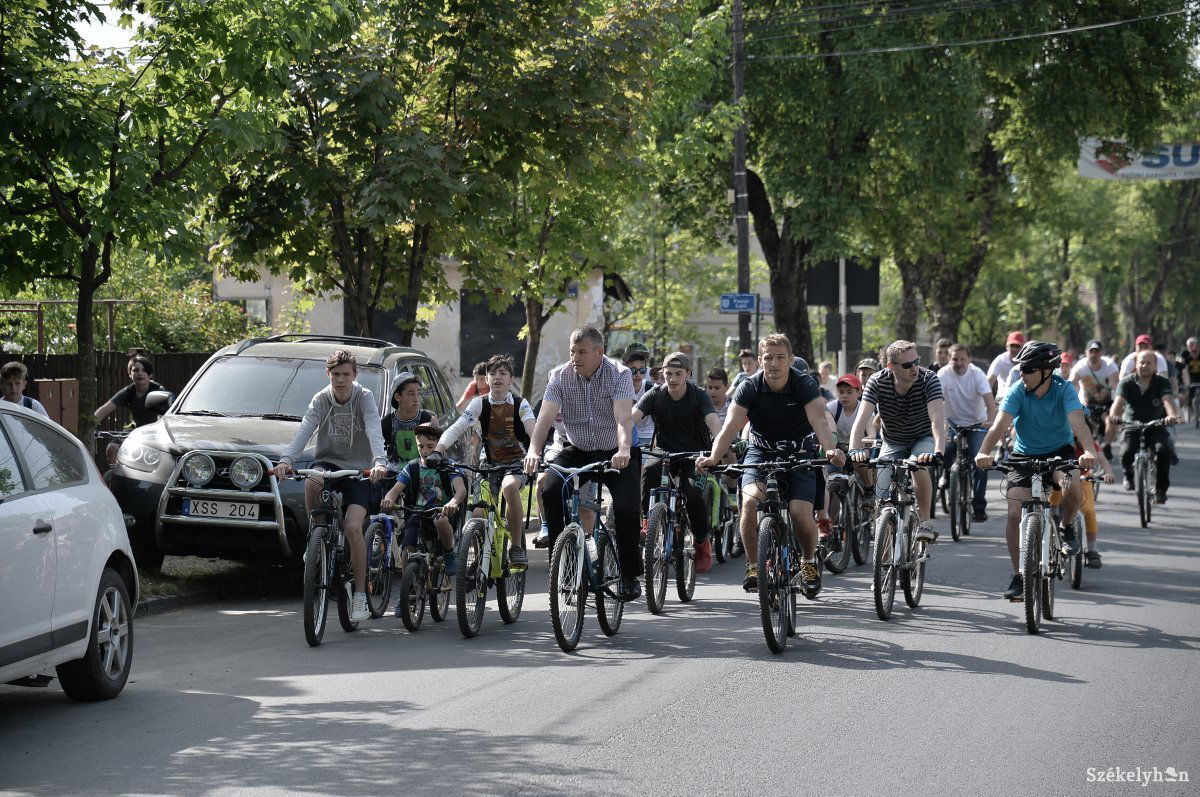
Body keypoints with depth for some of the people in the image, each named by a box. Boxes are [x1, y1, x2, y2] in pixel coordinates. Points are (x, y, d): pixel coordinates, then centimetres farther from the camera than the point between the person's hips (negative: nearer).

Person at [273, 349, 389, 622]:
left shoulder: (364, 398, -8)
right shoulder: (321, 400, -3)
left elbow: (374, 432, -23)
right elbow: (304, 431, -16)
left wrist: (379, 462, -42)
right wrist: (286, 460, -34)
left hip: (358, 469, -2)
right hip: (328, 462, 2)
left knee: (353, 527, -20)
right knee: (312, 483, -36)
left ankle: (360, 596, -10)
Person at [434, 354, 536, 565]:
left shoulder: (520, 404, -5)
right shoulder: (479, 404, -2)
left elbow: (533, 430, -23)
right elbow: (455, 429, -13)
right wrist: (437, 451, -31)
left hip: (517, 462, -3)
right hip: (490, 463, 3)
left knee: (509, 486, -37)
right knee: (478, 515, -15)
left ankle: (517, 547, -27)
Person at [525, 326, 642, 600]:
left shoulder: (619, 375, -15)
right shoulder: (560, 376, -9)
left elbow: (624, 418, -30)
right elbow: (546, 417, -19)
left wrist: (623, 451, -49)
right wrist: (534, 451, -38)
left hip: (613, 454, -2)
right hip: (577, 452, 2)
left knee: (627, 506, -21)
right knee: (549, 491, -24)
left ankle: (630, 575, -2)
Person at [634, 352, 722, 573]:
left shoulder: (699, 396, -8)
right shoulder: (655, 395, -4)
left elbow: (713, 422, -24)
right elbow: (632, 417, -18)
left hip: (693, 455, -1)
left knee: (692, 491, -28)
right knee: (648, 471, -33)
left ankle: (703, 542, -5)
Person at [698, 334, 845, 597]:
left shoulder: (804, 384, -15)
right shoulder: (749, 387, -13)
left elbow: (819, 422, -29)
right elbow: (730, 426, -23)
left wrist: (831, 449, -50)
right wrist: (714, 457, -42)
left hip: (797, 454, -1)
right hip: (760, 453, 1)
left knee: (800, 512, -19)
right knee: (750, 500, -27)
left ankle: (809, 561, 13)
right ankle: (753, 565, -10)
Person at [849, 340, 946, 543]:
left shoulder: (928, 379, -26)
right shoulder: (878, 382, -22)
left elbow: (936, 418, -37)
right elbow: (863, 417, -32)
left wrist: (938, 451, -55)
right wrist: (855, 449, -50)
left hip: (923, 439, -2)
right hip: (892, 442, 2)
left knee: (919, 465, -35)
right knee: (883, 498, -11)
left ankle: (926, 522, -22)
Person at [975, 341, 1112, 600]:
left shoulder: (1063, 390, -19)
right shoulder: (1017, 392, -17)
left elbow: (1078, 423, -34)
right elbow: (1000, 425, -30)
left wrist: (1090, 452, -53)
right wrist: (983, 452, -49)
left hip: (1059, 451, -1)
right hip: (1024, 455, 1)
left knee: (1073, 486, -33)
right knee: (1015, 514, -13)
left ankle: (1067, 528, 1)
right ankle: (1019, 576, 0)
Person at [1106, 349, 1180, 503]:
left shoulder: (1162, 383, -10)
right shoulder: (1126, 383, -10)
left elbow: (1168, 401, -29)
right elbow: (1118, 402, -26)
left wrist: (1172, 415, -52)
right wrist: (1113, 416, -49)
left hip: (1156, 427, 0)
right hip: (1132, 428, 0)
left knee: (1163, 450, -30)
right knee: (1126, 452, -27)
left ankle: (1161, 489, -13)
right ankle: (1129, 475, 10)